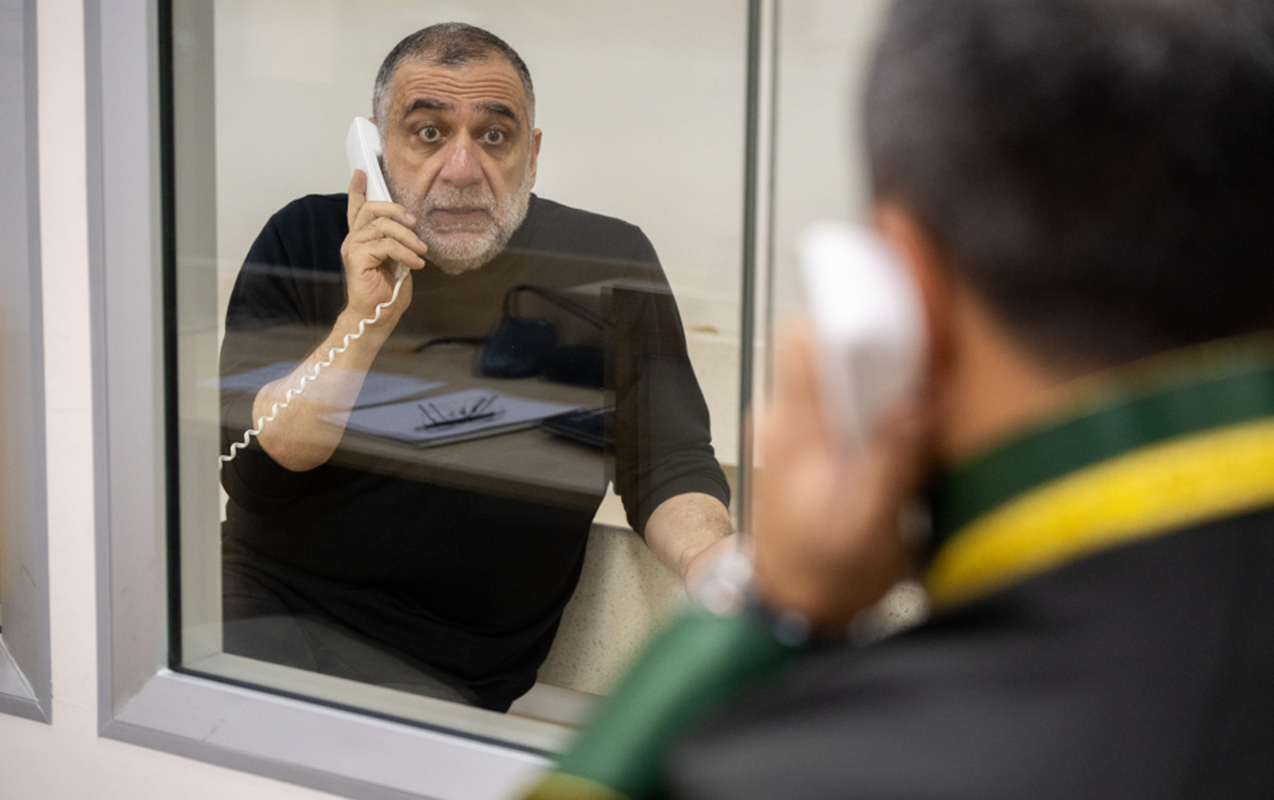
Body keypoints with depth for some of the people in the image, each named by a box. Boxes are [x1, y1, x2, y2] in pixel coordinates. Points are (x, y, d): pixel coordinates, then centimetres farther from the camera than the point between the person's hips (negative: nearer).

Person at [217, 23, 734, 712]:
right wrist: (364, 322, -14)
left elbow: (668, 466, 5)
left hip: (441, 675, -1)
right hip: (265, 612, 2)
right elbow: (246, 469, -3)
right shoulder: (304, 242, 5)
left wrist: (709, 559, -17)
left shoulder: (606, 266, 4)